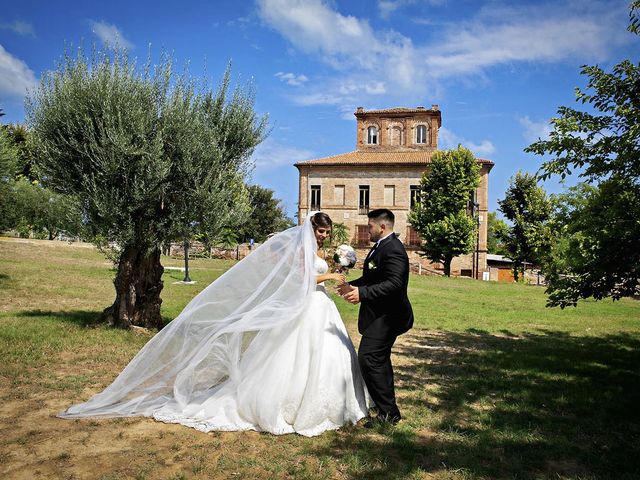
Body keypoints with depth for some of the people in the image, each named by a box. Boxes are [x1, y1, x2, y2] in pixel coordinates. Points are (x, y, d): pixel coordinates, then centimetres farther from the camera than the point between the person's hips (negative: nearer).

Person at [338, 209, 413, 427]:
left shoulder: (393, 249, -20)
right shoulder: (382, 246, 12)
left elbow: (394, 284, -30)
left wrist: (362, 293, -32)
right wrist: (353, 285, 14)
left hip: (385, 316, -11)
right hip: (381, 315, 11)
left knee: (369, 358, -11)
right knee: (380, 360, 19)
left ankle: (388, 412, -1)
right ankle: (388, 409, 34)